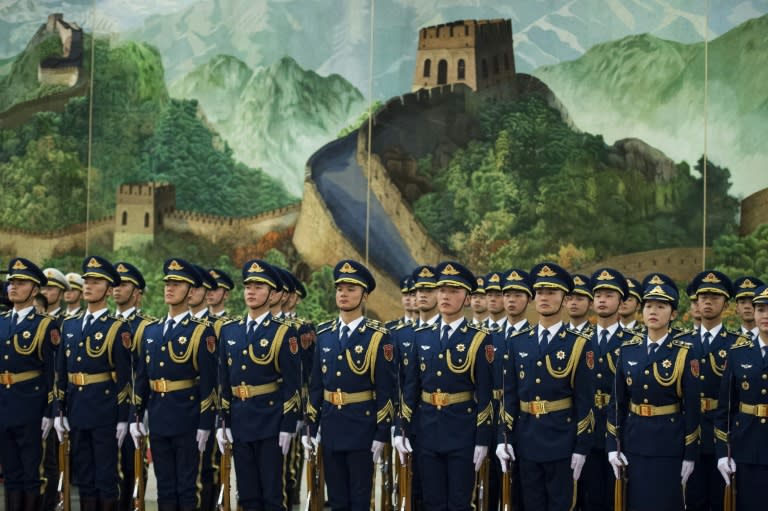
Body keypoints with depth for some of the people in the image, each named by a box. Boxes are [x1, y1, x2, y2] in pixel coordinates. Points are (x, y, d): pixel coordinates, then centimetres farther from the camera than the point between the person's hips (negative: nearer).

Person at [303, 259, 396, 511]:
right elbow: (315, 384, 10)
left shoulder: (378, 336, -7)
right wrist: (311, 427, 8)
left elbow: (385, 389, -8)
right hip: (330, 425, 5)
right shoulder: (324, 334, 7)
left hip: (362, 427, -4)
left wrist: (382, 433, -11)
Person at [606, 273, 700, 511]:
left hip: (669, 444, -3)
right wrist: (613, 445, 2)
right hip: (634, 442, 3)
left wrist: (690, 454, -7)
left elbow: (692, 406, -6)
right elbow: (617, 401, 6)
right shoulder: (628, 349, 3)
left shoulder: (684, 353, -7)